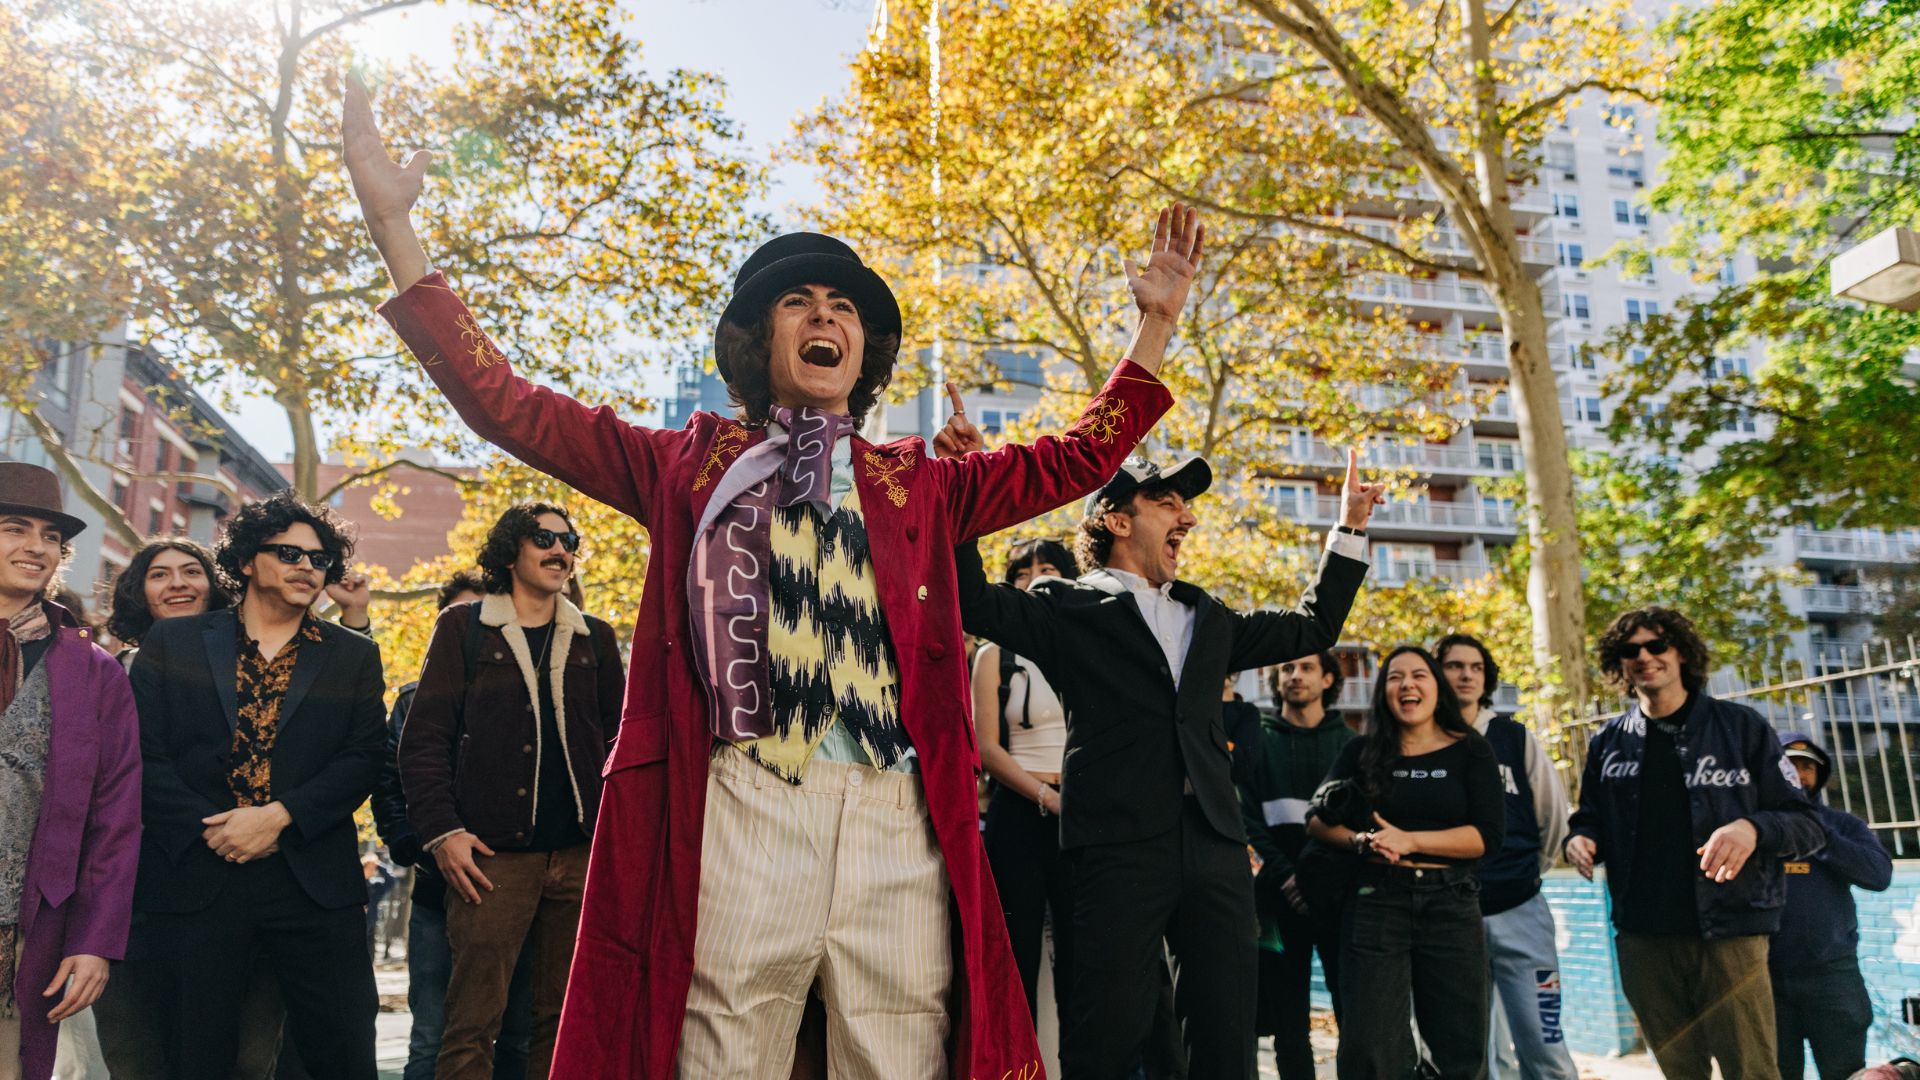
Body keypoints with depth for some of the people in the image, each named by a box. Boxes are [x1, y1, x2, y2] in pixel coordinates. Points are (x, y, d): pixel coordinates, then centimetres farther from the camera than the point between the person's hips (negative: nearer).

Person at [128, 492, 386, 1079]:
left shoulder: (354, 656, 10)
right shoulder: (171, 642, 9)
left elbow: (362, 759, 1)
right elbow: (143, 751, 1)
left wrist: (280, 815, -12)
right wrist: (206, 829, -10)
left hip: (315, 880, 1)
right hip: (196, 874, 0)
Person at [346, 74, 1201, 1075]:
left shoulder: (918, 485, 21)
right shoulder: (693, 465, 15)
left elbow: (1078, 456, 23)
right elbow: (507, 405, 11)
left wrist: (1156, 322, 19)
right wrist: (394, 227, 7)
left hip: (898, 814, 2)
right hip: (743, 803, -2)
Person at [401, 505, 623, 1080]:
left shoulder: (595, 638, 15)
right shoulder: (464, 627, 7)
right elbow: (424, 737, 2)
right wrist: (441, 832, -8)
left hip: (580, 854, 3)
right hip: (493, 854, -3)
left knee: (564, 1020, 6)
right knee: (472, 1023, -3)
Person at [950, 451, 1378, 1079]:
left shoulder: (1207, 619, 23)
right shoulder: (1068, 609, 6)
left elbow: (1313, 628, 32)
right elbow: (972, 601, -5)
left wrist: (1351, 529, 30)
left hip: (1213, 841, 5)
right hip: (1120, 842, -5)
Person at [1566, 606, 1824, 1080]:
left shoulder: (1741, 727, 1)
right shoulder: (1608, 742, 9)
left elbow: (1806, 825, 0)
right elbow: (1590, 821, 19)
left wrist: (1753, 828, -21)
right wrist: (1580, 841, -5)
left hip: (1728, 934, -3)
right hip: (1642, 939, 3)